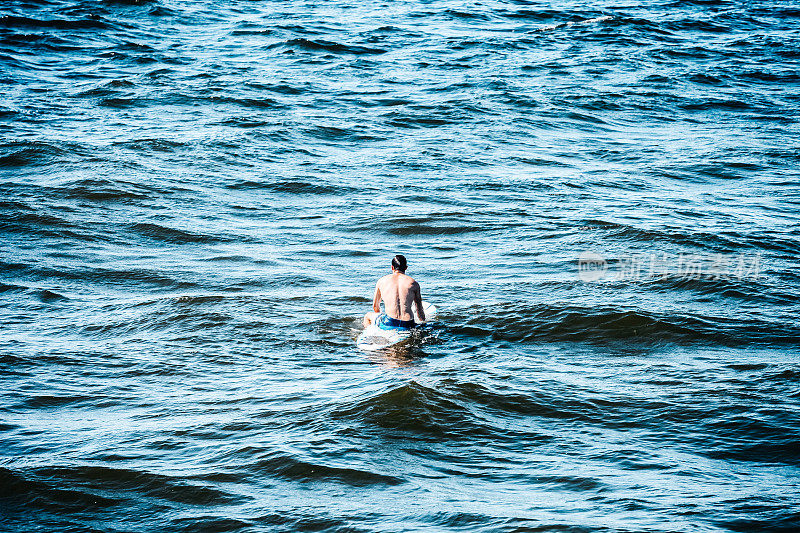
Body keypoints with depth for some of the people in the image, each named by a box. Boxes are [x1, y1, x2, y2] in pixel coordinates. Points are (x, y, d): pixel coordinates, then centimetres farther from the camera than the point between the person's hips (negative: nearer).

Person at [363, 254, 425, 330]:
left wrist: (379, 317, 41)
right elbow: (420, 310, 12)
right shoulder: (413, 283, 7)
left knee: (367, 316, 28)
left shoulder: (382, 281, 9)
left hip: (388, 324, 0)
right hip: (407, 326, 0)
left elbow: (375, 306, 21)